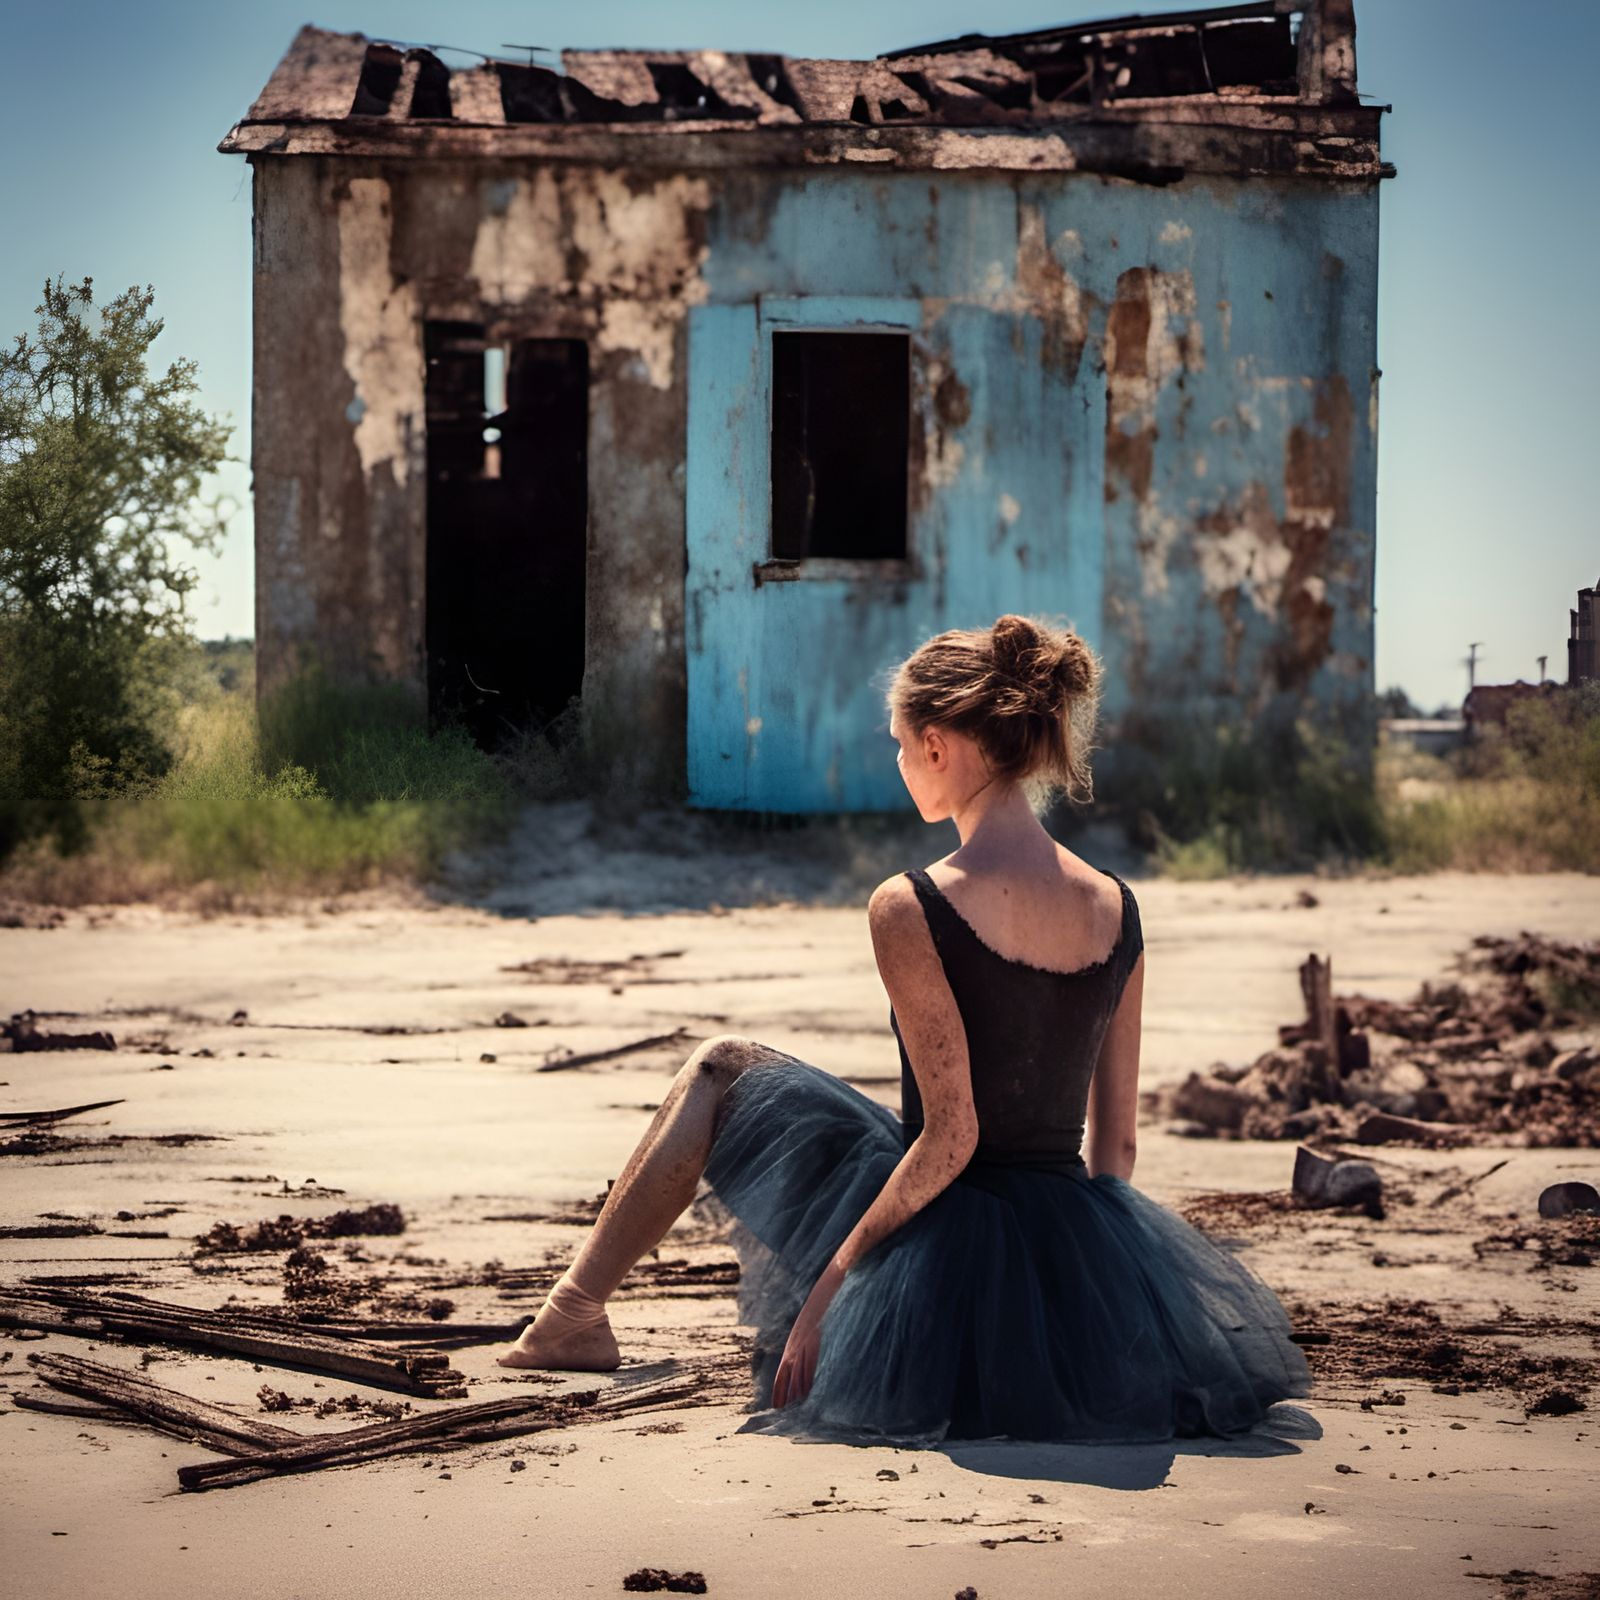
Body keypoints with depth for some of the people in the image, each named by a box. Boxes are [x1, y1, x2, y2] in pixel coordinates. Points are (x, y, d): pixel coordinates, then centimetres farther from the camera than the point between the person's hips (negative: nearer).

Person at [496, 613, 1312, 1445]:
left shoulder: (911, 909, -18)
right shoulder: (1115, 908, 0)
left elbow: (951, 1137, -21)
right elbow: (1115, 1142, 5)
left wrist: (831, 1282, -13)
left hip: (941, 1244, -5)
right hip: (1074, 1271, 5)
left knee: (722, 1066, 18)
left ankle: (578, 1307, 25)